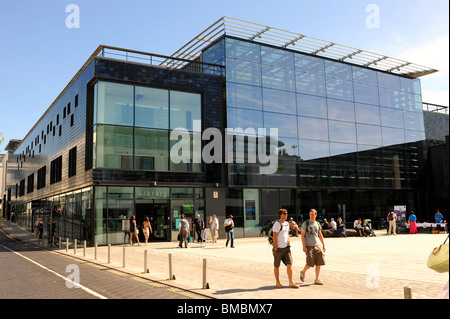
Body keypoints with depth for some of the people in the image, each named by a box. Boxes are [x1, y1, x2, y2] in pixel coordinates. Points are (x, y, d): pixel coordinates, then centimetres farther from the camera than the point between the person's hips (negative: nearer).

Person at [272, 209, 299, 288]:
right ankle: (278, 282, 18)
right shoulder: (277, 224, -12)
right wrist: (276, 248, -14)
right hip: (278, 248, -6)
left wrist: (288, 244, 13)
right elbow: (274, 237, -13)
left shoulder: (287, 223, 12)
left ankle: (291, 283, 3)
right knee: (276, 266, 6)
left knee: (289, 264, -1)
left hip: (286, 248, 7)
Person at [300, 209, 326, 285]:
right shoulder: (305, 223, -3)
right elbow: (302, 235, -6)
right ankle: (303, 272, 22)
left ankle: (317, 280, 10)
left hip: (317, 245, 5)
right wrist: (304, 246, -13)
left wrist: (323, 245, 15)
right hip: (309, 246, -5)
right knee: (310, 263, -7)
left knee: (319, 263, 1)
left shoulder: (318, 224, 12)